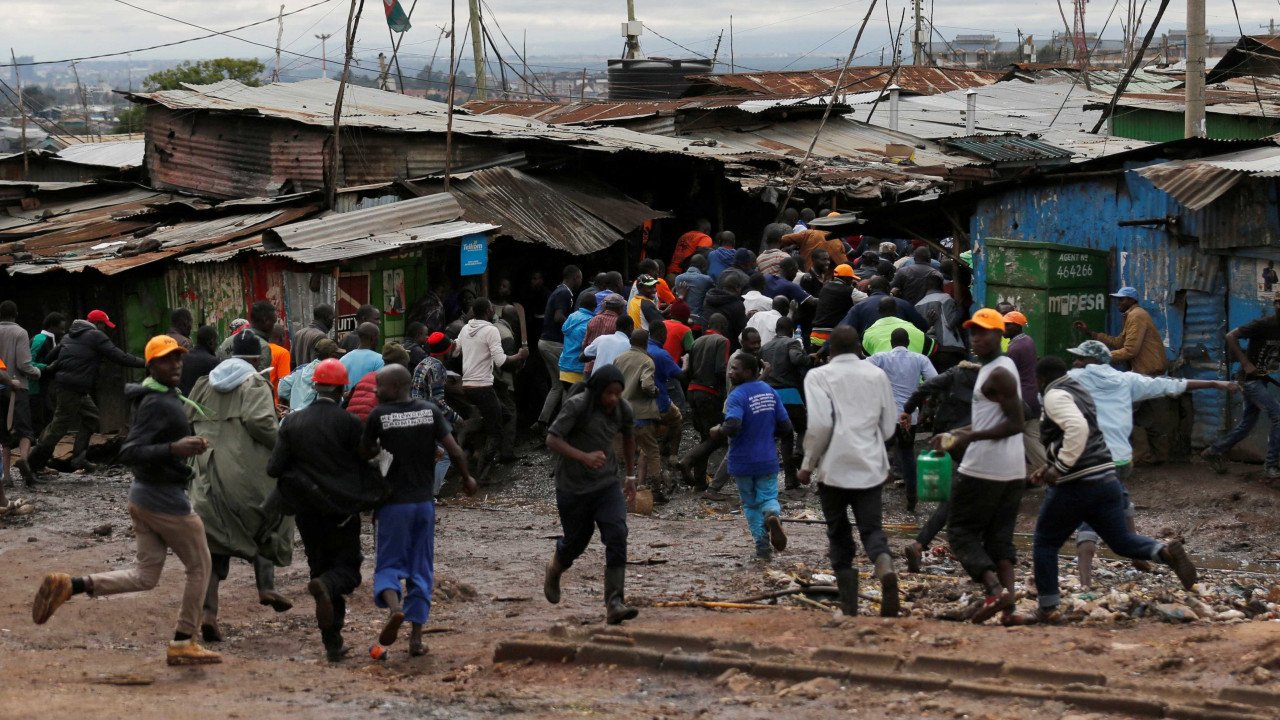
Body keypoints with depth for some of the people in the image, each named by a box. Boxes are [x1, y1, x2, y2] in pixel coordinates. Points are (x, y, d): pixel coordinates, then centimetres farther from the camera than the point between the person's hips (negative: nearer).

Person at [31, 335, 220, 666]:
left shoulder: (164, 396, 8)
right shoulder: (158, 404, -21)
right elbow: (128, 453, -28)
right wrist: (174, 449, -39)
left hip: (142, 494, 9)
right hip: (166, 498, -9)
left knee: (144, 576, 12)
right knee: (200, 567, 8)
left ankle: (70, 585, -3)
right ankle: (182, 644, 13)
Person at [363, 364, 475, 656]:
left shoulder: (379, 416, -9)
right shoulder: (430, 411, -1)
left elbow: (364, 453, 2)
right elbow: (454, 450, -5)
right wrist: (467, 478, 11)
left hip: (394, 503, -3)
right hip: (424, 501, 3)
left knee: (389, 564, 5)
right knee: (421, 570, 10)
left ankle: (394, 607, -26)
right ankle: (416, 637, 6)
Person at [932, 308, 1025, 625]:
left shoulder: (998, 374, -14)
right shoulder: (997, 369, 18)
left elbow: (1015, 423, -20)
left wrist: (970, 437, -23)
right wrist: (953, 435, 24)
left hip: (983, 468, -10)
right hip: (1012, 470, 10)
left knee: (961, 531, -1)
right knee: (999, 537, 9)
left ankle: (994, 588, -17)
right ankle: (1008, 599, -1)